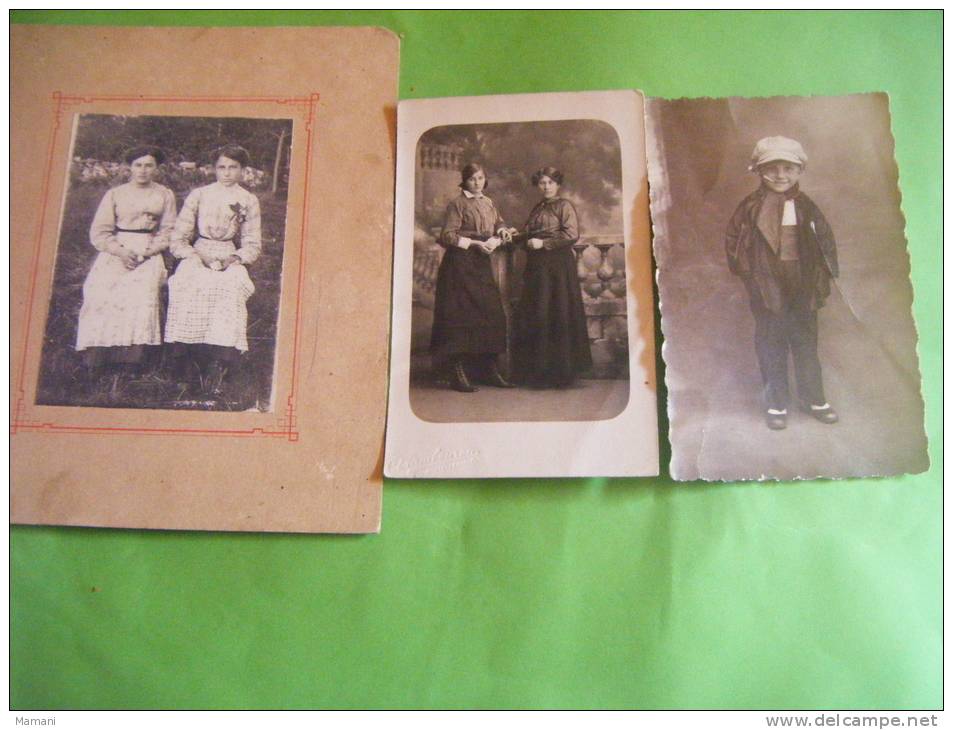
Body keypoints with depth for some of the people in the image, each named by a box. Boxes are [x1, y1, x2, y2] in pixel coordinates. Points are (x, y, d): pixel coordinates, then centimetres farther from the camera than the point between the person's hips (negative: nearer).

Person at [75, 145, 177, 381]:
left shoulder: (165, 195, 13)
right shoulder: (114, 194, 12)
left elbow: (167, 232, 8)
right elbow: (99, 233, 6)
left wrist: (147, 252, -8)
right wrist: (121, 251, -10)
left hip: (149, 253, -1)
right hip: (116, 251, 1)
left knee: (142, 294, -26)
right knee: (99, 292, -22)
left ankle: (129, 364, -22)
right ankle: (95, 360, -19)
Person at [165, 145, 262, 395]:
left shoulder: (249, 201, 14)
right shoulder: (198, 195, 13)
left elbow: (253, 245, 11)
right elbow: (178, 239, 9)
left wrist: (234, 258, -8)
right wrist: (195, 255, -9)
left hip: (231, 260, 0)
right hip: (197, 257, 0)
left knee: (231, 289, -35)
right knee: (189, 287, -33)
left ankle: (219, 362, -40)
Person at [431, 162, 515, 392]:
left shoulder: (488, 203, 16)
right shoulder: (457, 204, -4)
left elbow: (498, 223, 25)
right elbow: (447, 235, -10)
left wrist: (501, 233, 1)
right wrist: (474, 243, -17)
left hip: (482, 263, 7)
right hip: (461, 263, -7)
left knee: (491, 314, 4)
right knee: (461, 316, -9)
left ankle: (490, 369, 13)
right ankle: (458, 373, -5)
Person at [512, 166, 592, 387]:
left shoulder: (564, 206, -2)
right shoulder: (538, 208, 19)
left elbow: (572, 235, -13)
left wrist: (543, 243, -12)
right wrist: (516, 237, 9)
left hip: (557, 265, -7)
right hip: (536, 266, 7)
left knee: (555, 316, -7)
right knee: (534, 317, 4)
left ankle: (559, 372, 0)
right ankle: (539, 370, 11)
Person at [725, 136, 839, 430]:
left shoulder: (806, 207, 3)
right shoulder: (752, 207, -6)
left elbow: (825, 239, 11)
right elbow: (733, 238, -1)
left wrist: (823, 274, 3)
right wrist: (746, 270, -6)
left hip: (803, 287, 3)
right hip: (768, 287, -3)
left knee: (806, 343, 13)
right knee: (772, 347, 5)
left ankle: (813, 398, 26)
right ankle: (776, 403, 16)